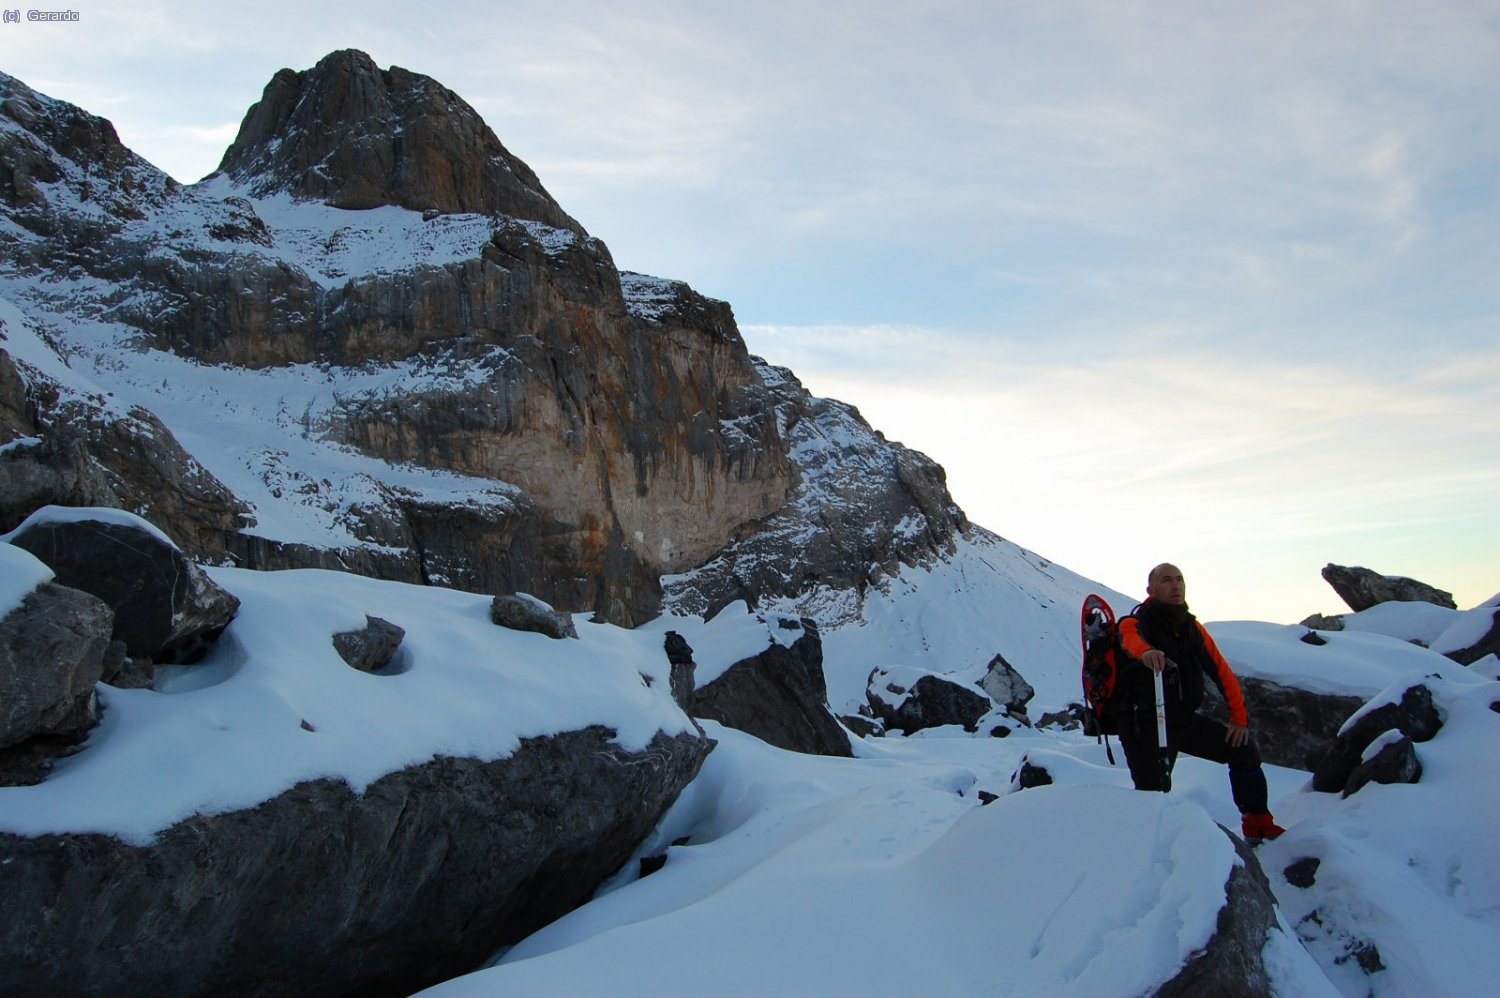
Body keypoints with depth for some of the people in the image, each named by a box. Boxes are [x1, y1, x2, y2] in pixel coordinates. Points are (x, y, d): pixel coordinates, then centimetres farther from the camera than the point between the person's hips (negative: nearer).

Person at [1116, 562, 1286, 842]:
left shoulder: (1192, 627, 7)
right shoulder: (1135, 623, -12)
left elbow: (1221, 671, 12)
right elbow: (1131, 639, -38)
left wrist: (1240, 718, 9)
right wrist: (1146, 652, -61)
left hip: (1185, 719, 6)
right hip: (1146, 724, -6)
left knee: (1243, 748, 9)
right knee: (1153, 792, -16)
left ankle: (1259, 826, 25)